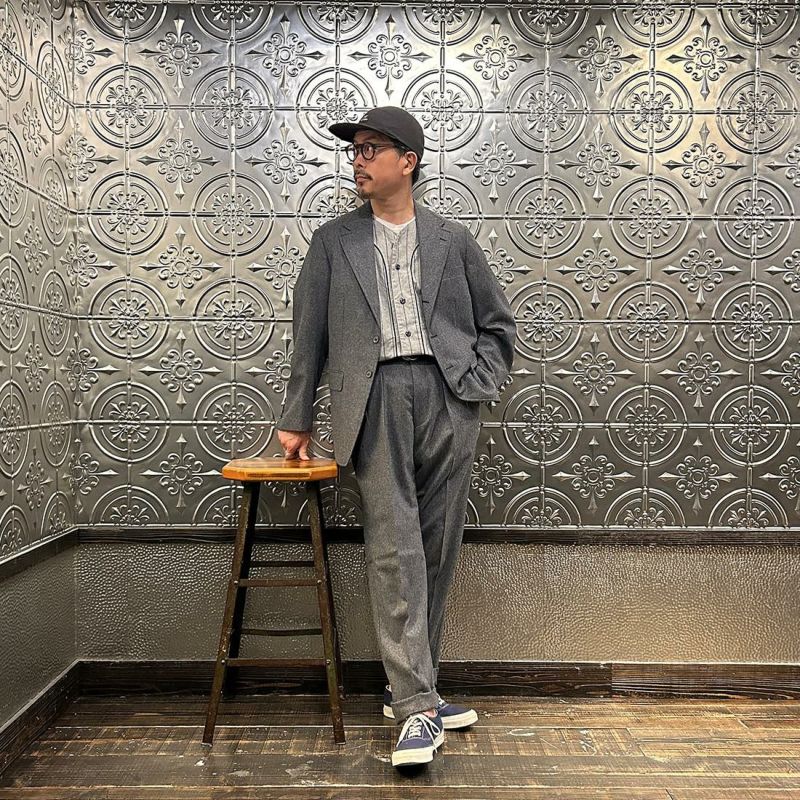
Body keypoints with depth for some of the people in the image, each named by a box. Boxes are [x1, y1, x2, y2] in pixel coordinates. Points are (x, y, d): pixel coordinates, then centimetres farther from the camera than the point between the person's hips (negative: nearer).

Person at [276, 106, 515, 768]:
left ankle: (410, 687, 19)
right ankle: (417, 706, -5)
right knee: (394, 549, -10)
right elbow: (310, 335, 13)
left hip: (446, 395, 2)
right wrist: (297, 419, 12)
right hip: (376, 397, -1)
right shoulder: (334, 241, 14)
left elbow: (498, 323, 19)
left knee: (437, 550, 5)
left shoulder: (453, 240, 14)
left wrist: (477, 384, 5)